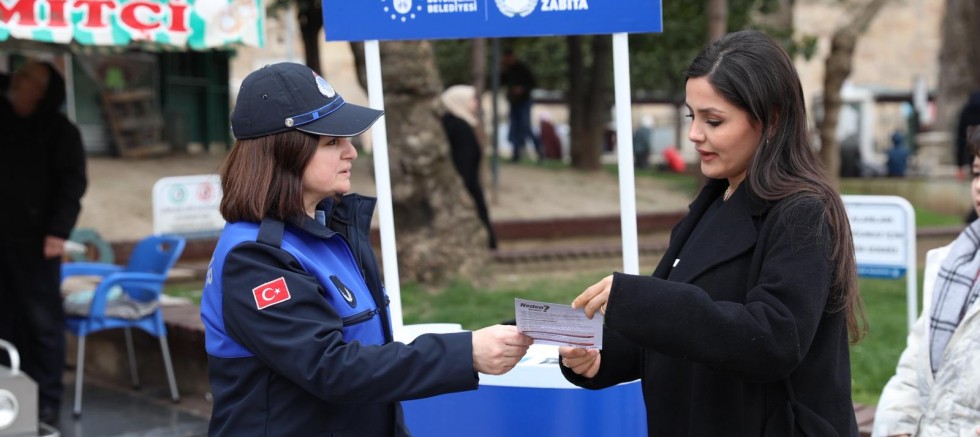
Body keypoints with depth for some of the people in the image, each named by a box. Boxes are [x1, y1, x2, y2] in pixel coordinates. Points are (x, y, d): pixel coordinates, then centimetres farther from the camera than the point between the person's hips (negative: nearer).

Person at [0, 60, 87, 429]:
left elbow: (72, 183, -7)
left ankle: (47, 400, 5)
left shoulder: (60, 132, 0)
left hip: (34, 239, -4)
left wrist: (58, 230, -17)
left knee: (42, 321, -1)